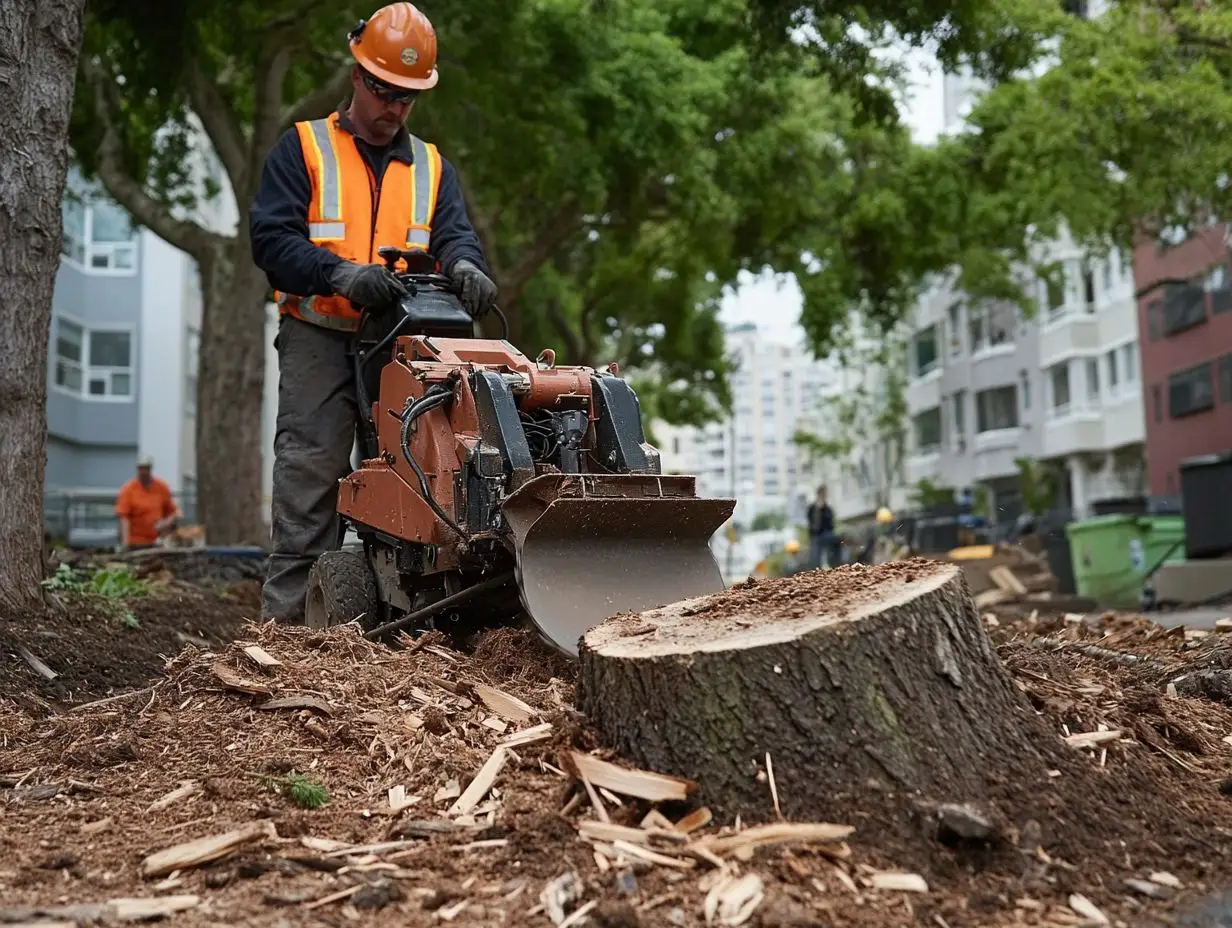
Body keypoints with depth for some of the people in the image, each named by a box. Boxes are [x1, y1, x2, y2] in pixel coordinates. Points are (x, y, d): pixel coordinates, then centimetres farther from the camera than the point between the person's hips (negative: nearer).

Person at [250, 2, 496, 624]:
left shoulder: (432, 167, 19)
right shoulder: (302, 148, 7)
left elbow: (453, 234, 4)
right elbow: (271, 240, -5)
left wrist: (463, 265, -22)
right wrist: (342, 274, -23)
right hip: (320, 339, -3)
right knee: (310, 474, -11)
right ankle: (289, 615, -9)